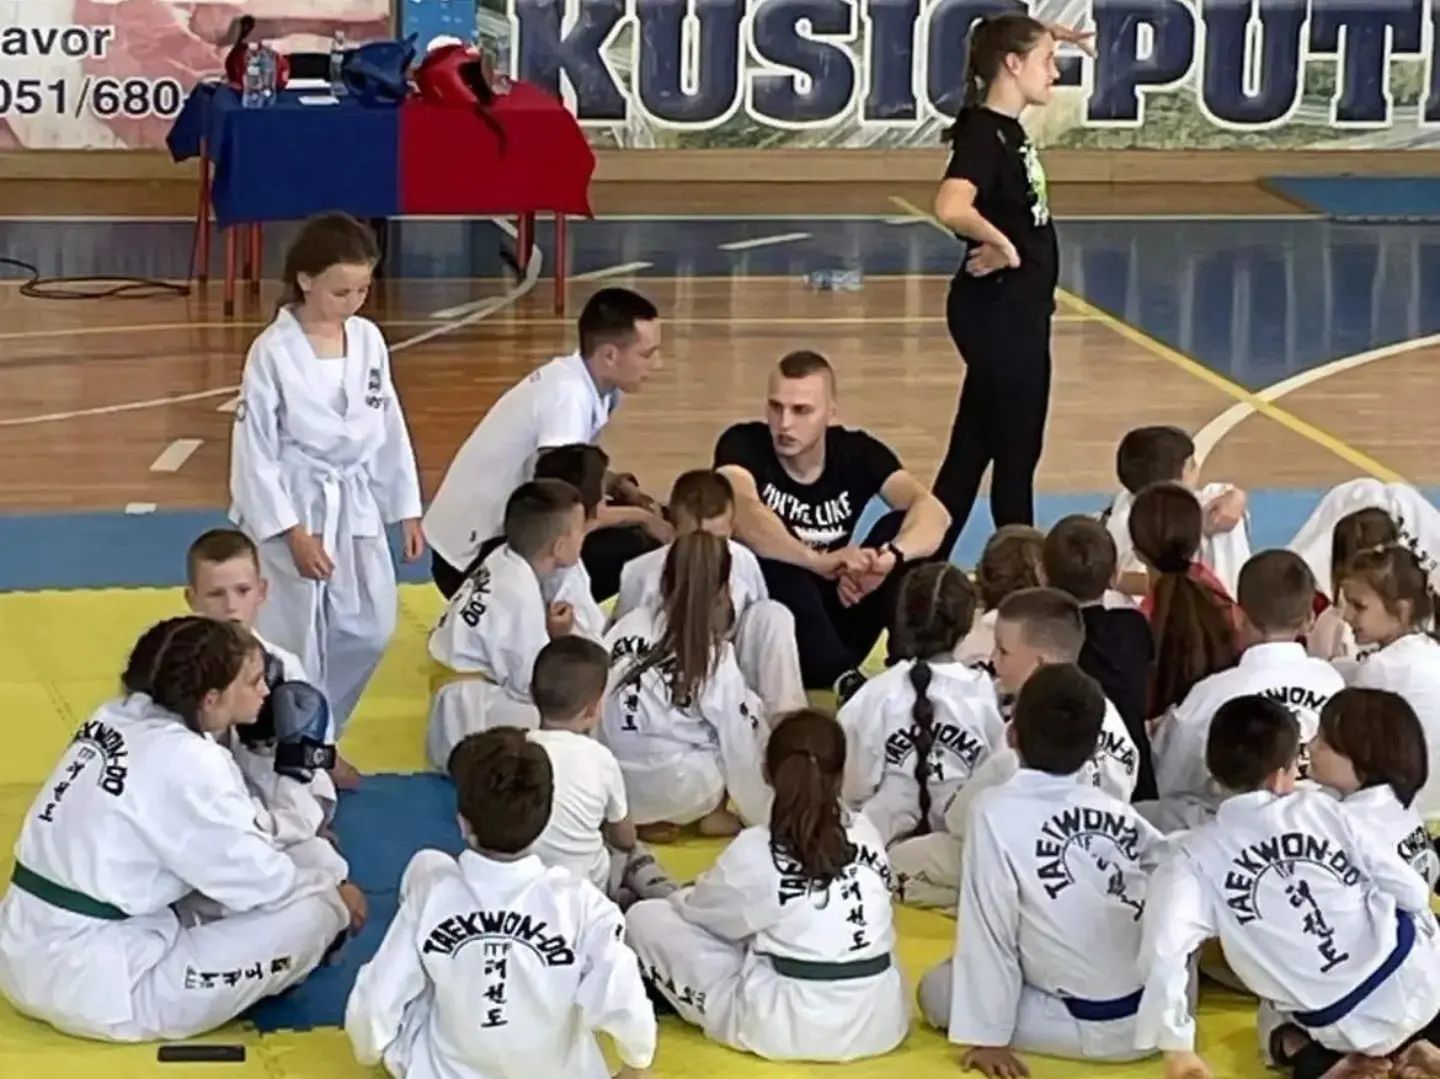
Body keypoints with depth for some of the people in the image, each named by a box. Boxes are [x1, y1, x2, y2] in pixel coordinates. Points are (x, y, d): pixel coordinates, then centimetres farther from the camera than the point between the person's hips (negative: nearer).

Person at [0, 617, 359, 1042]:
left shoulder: (119, 717, 7)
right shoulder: (184, 763, -18)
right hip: (94, 985, -9)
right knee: (312, 914, -10)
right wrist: (333, 891, 7)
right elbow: (258, 879, -10)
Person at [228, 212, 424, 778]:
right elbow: (255, 452, -13)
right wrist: (293, 532, -16)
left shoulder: (368, 339, 1)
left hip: (356, 507, 6)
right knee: (295, 642, -3)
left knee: (368, 630, 12)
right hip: (294, 510, -6)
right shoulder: (273, 353, -15)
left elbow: (390, 428, 9)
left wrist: (407, 509, 9)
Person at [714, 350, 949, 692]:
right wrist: (821, 561, -51)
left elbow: (932, 512, -21)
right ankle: (845, 682, -34)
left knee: (902, 528, -17)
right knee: (778, 565, -35)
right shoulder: (743, 444, -14)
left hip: (834, 617, 3)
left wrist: (888, 557, -43)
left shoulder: (858, 451, -6)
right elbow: (743, 517, -36)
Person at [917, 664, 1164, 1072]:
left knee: (939, 989, 9)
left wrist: (987, 1035, -5)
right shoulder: (1120, 814, 3)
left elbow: (990, 933, -11)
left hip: (1091, 1031, -6)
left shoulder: (996, 812, -13)